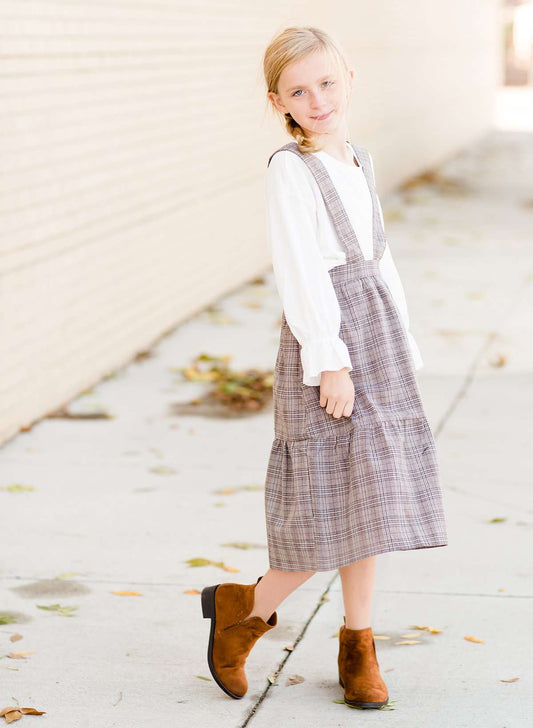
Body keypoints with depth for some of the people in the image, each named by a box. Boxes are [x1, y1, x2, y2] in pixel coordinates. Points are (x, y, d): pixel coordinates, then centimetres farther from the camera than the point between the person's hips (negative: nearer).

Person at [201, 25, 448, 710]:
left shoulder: (359, 163, 13)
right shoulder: (289, 169, -10)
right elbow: (299, 273, -15)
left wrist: (401, 348, 16)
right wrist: (330, 361, -18)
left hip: (376, 344, 7)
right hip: (321, 342, -7)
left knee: (369, 495, 10)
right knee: (333, 506, -6)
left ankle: (357, 650, 20)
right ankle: (246, 609, 14)